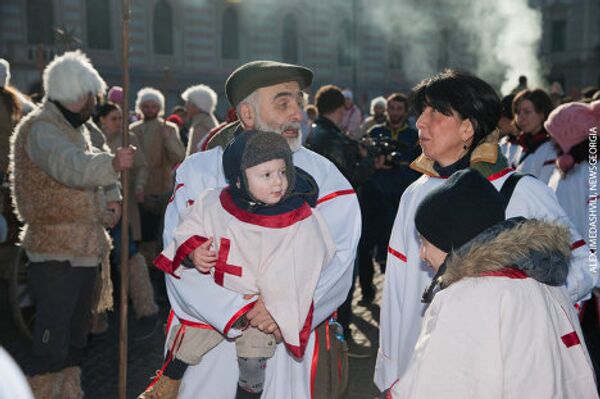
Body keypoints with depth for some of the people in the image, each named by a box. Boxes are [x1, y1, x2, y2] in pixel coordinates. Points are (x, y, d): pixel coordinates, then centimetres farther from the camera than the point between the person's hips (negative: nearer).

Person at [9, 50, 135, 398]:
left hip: (85, 249, 9)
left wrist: (104, 200, 6)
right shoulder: (40, 129, -13)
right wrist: (112, 164, -52)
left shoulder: (74, 128, 18)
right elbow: (70, 166, -35)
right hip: (55, 253, -9)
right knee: (53, 341, -8)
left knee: (76, 336, 19)